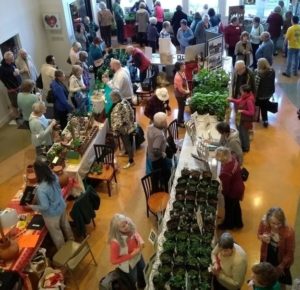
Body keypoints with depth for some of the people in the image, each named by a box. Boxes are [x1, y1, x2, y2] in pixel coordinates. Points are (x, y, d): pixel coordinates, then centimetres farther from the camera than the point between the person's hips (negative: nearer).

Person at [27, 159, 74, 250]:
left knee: (56, 233, 20)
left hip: (52, 214, -7)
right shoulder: (54, 176, -16)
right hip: (62, 206, 7)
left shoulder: (41, 189, -38)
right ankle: (71, 241, 58)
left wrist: (32, 207, -12)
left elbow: (44, 207, -29)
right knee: (65, 225, 32)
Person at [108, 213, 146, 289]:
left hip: (138, 256, 6)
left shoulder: (130, 228, -26)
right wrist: (131, 255, -32)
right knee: (133, 280, 24)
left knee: (142, 271, 34)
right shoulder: (115, 242, -41)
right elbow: (113, 261, -29)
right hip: (128, 264, -6)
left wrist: (141, 241, -23)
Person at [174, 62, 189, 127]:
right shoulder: (178, 77, -30)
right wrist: (186, 92, -12)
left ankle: (182, 120, 41)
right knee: (181, 108, 5)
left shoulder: (183, 73, -1)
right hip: (180, 95, -9)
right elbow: (180, 89, -28)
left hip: (183, 93, 9)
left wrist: (187, 89, -2)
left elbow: (185, 81, 11)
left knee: (182, 107, 22)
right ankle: (179, 122, 22)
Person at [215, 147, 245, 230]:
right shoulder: (232, 158, -17)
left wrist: (223, 192, -4)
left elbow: (226, 186, -26)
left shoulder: (226, 171, -41)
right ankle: (238, 223, 52)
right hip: (238, 188, 8)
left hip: (233, 191, -8)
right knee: (236, 206, 29)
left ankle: (228, 224, 46)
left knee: (229, 208, 20)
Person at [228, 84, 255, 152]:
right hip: (242, 117, 9)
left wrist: (242, 111, -27)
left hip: (246, 119, -9)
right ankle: (242, 145, 43)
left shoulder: (249, 100, -31)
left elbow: (251, 112, -28)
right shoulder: (245, 96, -4)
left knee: (244, 133, 10)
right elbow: (239, 101, 13)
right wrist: (232, 100, 1)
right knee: (240, 131, 23)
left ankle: (246, 148, 31)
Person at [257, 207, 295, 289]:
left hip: (281, 261, -3)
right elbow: (259, 234, -4)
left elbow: (290, 252, -19)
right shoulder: (264, 223, -26)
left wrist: (281, 265, -16)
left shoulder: (289, 232, -35)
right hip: (266, 257, 3)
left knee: (281, 284, 23)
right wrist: (262, 238, -27)